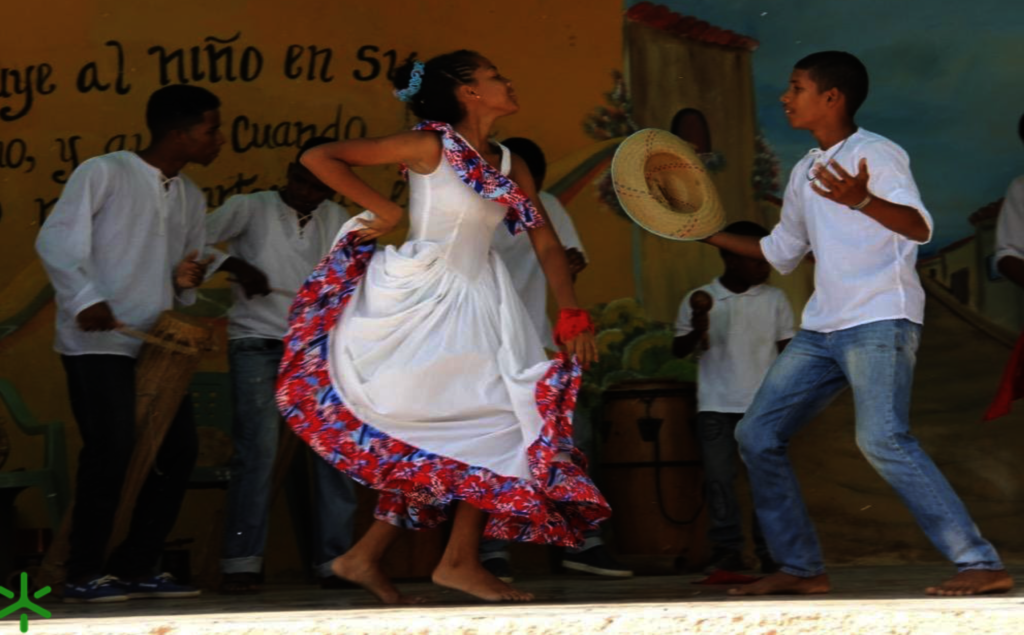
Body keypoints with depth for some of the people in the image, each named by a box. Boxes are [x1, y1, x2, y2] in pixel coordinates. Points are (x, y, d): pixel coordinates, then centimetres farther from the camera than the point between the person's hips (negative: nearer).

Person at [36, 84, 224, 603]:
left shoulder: (191, 199, 16)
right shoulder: (103, 172, -5)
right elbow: (57, 240, -11)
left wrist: (187, 281, -3)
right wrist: (86, 299, -23)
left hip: (156, 343, 7)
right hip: (98, 340, -7)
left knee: (180, 449, 3)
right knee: (112, 447, -14)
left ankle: (134, 568, 14)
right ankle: (83, 574, -1)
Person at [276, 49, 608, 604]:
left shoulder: (510, 166, 11)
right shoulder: (431, 146, -9)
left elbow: (547, 246, 9)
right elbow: (317, 157, -13)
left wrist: (571, 314, -4)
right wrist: (384, 211, -12)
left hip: (475, 304, 7)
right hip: (421, 297, -7)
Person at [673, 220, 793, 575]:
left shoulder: (774, 299, 6)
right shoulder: (699, 300, 2)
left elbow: (787, 348, 9)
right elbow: (679, 349, 5)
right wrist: (696, 331, -15)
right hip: (716, 406, 0)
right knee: (719, 479, -2)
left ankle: (770, 551, 6)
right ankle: (727, 552, 4)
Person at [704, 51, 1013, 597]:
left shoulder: (876, 153, -7)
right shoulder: (805, 173, 17)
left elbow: (919, 227, -23)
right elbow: (782, 251, 29)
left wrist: (862, 201, -41)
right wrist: (706, 233, 26)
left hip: (880, 320, -8)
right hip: (822, 327, 9)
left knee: (882, 438, -25)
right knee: (757, 435, 3)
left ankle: (981, 565, -21)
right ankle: (800, 568, 12)